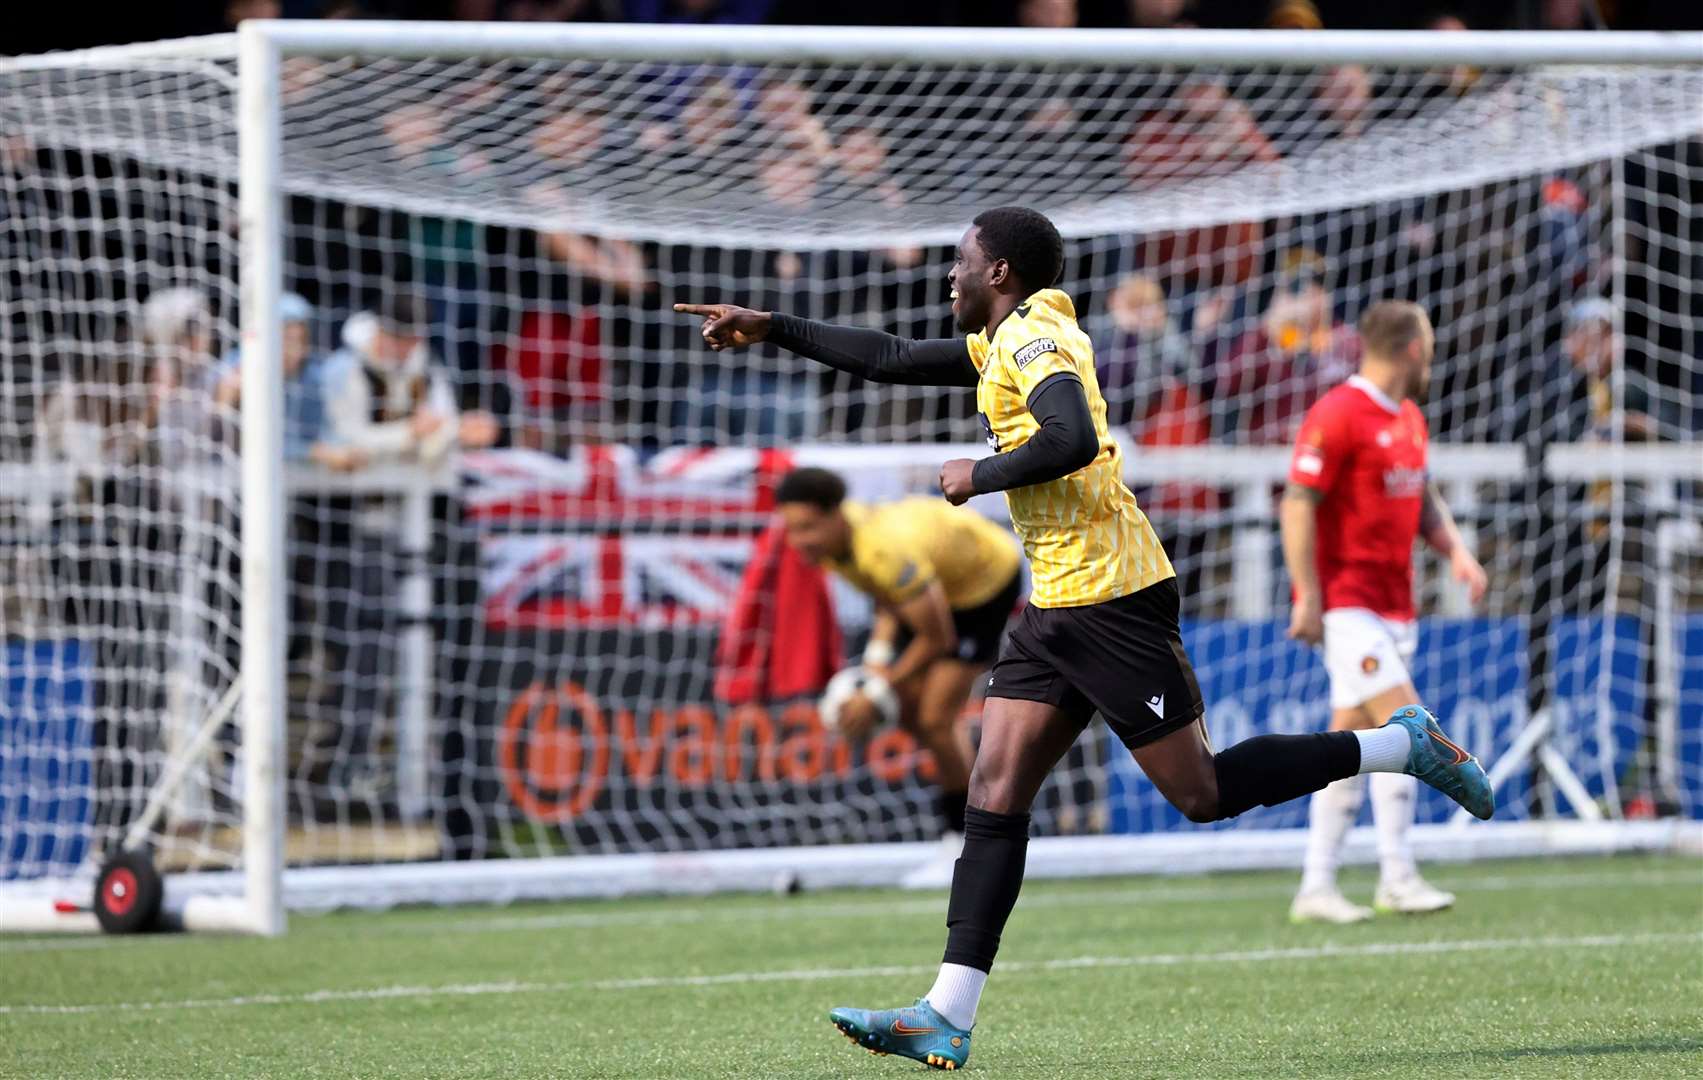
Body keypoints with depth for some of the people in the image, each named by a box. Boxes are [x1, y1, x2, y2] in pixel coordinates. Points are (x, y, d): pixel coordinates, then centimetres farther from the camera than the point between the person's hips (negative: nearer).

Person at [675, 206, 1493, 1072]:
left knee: (1202, 793, -7)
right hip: (1056, 608, 10)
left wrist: (979, 475, -14)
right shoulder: (1006, 343, 19)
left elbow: (1072, 440, -28)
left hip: (1110, 600, -10)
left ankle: (1401, 746, 6)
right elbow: (891, 359, 29)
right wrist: (773, 330, 28)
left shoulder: (1033, 335, -11)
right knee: (995, 792, 0)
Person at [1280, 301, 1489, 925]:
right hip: (1347, 603, -9)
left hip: (1394, 605, 9)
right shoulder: (1337, 415, -12)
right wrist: (1309, 599, -19)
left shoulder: (1410, 420, 16)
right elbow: (1298, 505, -15)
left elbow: (1423, 499, 27)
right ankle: (1396, 878, -14)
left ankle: (1317, 888, 9)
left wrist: (1456, 552, 7)